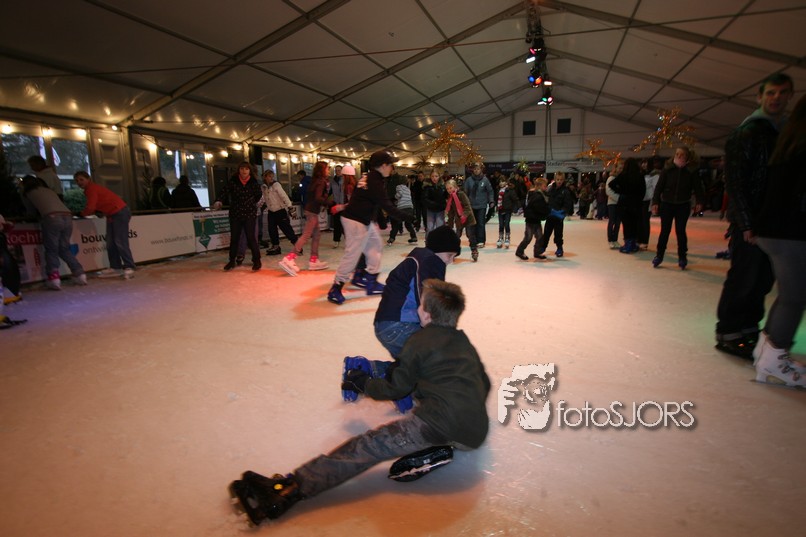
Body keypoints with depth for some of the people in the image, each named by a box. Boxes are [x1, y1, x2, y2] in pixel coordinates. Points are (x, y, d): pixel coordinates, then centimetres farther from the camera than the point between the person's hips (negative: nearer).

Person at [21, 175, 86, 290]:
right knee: (65, 249, 14)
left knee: (51, 250, 4)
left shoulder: (28, 193, 20)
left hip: (52, 218, -4)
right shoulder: (49, 190, 32)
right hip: (67, 217, 5)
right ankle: (80, 274, 6)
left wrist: (39, 214, 49)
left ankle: (54, 278, -9)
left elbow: (32, 213, 28)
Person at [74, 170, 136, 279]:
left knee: (120, 242, -13)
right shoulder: (89, 189, 15)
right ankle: (116, 267, 14)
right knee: (110, 243, 10)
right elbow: (94, 207, 17)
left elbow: (90, 208, -18)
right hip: (111, 215, 10)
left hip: (120, 213, -10)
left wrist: (80, 214, -1)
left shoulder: (92, 189, -14)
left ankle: (129, 267, -12)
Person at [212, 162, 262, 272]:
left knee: (251, 238, -5)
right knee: (234, 238, 9)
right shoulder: (232, 181, -4)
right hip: (235, 214, 1)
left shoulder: (253, 182, -2)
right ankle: (232, 261, 24)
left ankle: (256, 260, 7)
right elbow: (225, 193, -14)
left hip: (250, 214, -1)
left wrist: (250, 203, 3)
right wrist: (219, 201, -29)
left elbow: (258, 196, 11)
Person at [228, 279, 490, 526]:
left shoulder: (420, 341, 7)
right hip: (476, 434, 7)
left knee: (371, 445, -9)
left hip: (442, 420, -7)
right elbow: (485, 384, 32)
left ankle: (289, 489, -19)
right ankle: (435, 450, 3)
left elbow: (396, 389, 12)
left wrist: (362, 383, 27)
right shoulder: (465, 341, 24)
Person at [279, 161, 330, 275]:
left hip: (310, 209, 9)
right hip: (312, 210, -9)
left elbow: (311, 195, 12)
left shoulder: (315, 180, 13)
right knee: (306, 235, -11)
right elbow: (318, 198, -23)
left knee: (316, 234, 12)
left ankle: (313, 260, 15)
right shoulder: (321, 181, -12)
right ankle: (289, 259, -17)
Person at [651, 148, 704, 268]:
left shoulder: (691, 170, -3)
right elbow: (659, 186, -5)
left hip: (683, 205, 0)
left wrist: (699, 202, -13)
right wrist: (655, 202, -11)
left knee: (680, 231, 4)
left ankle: (682, 257, 16)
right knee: (664, 231, 4)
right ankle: (659, 255, 13)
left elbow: (697, 187, -3)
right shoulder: (668, 169, -3)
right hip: (667, 204, 0)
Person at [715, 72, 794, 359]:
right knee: (744, 278, -3)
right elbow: (735, 180, -14)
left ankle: (749, 329, 23)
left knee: (763, 279, 11)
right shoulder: (747, 131, -7)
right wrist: (747, 223, -18)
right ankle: (728, 334, 7)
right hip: (750, 222, -7)